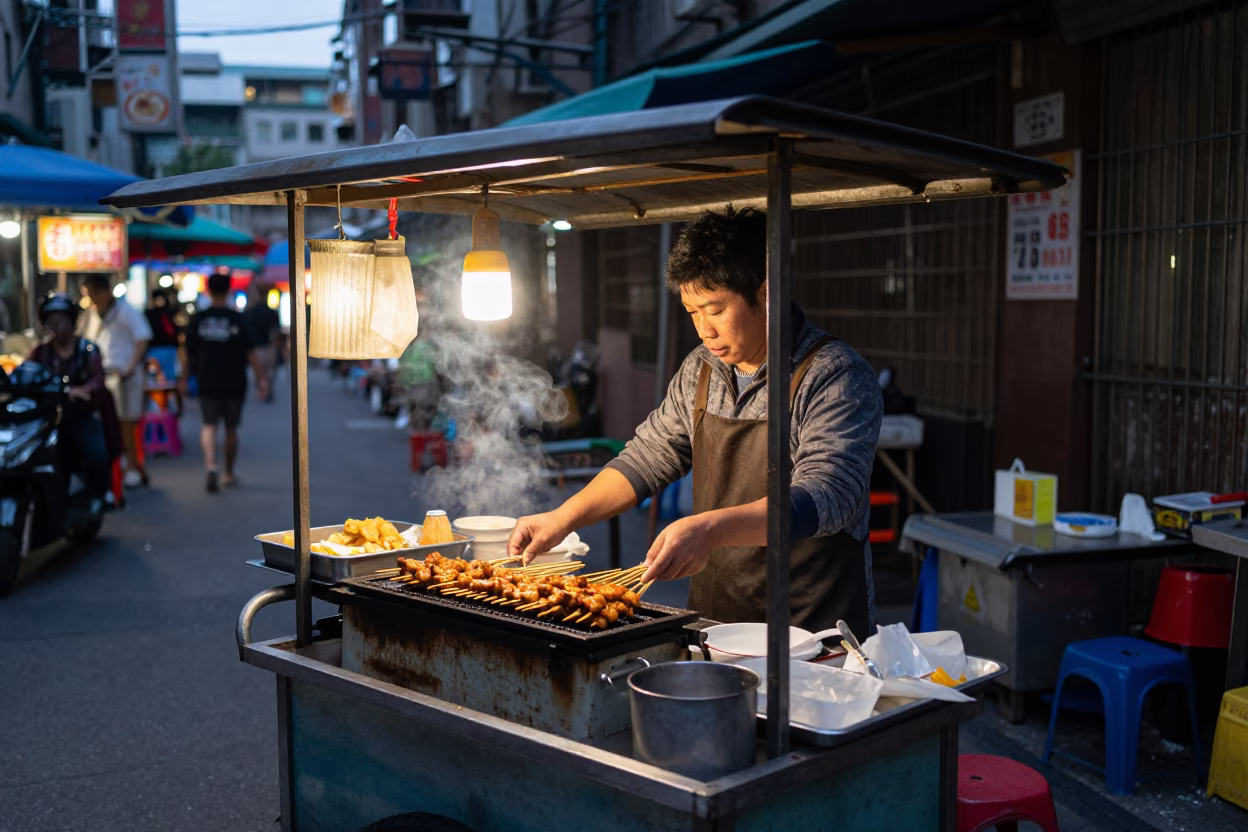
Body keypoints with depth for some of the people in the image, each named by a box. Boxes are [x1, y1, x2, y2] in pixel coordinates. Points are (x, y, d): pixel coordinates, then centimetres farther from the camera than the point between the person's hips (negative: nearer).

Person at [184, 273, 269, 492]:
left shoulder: (197, 319, -1)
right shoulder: (237, 319, -5)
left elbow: (189, 354, 4)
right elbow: (250, 353, -8)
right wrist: (261, 378, -3)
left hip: (208, 383, 0)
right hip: (235, 383, 0)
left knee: (209, 425, 2)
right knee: (231, 429, 11)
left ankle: (210, 464, -24)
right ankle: (228, 474, 22)